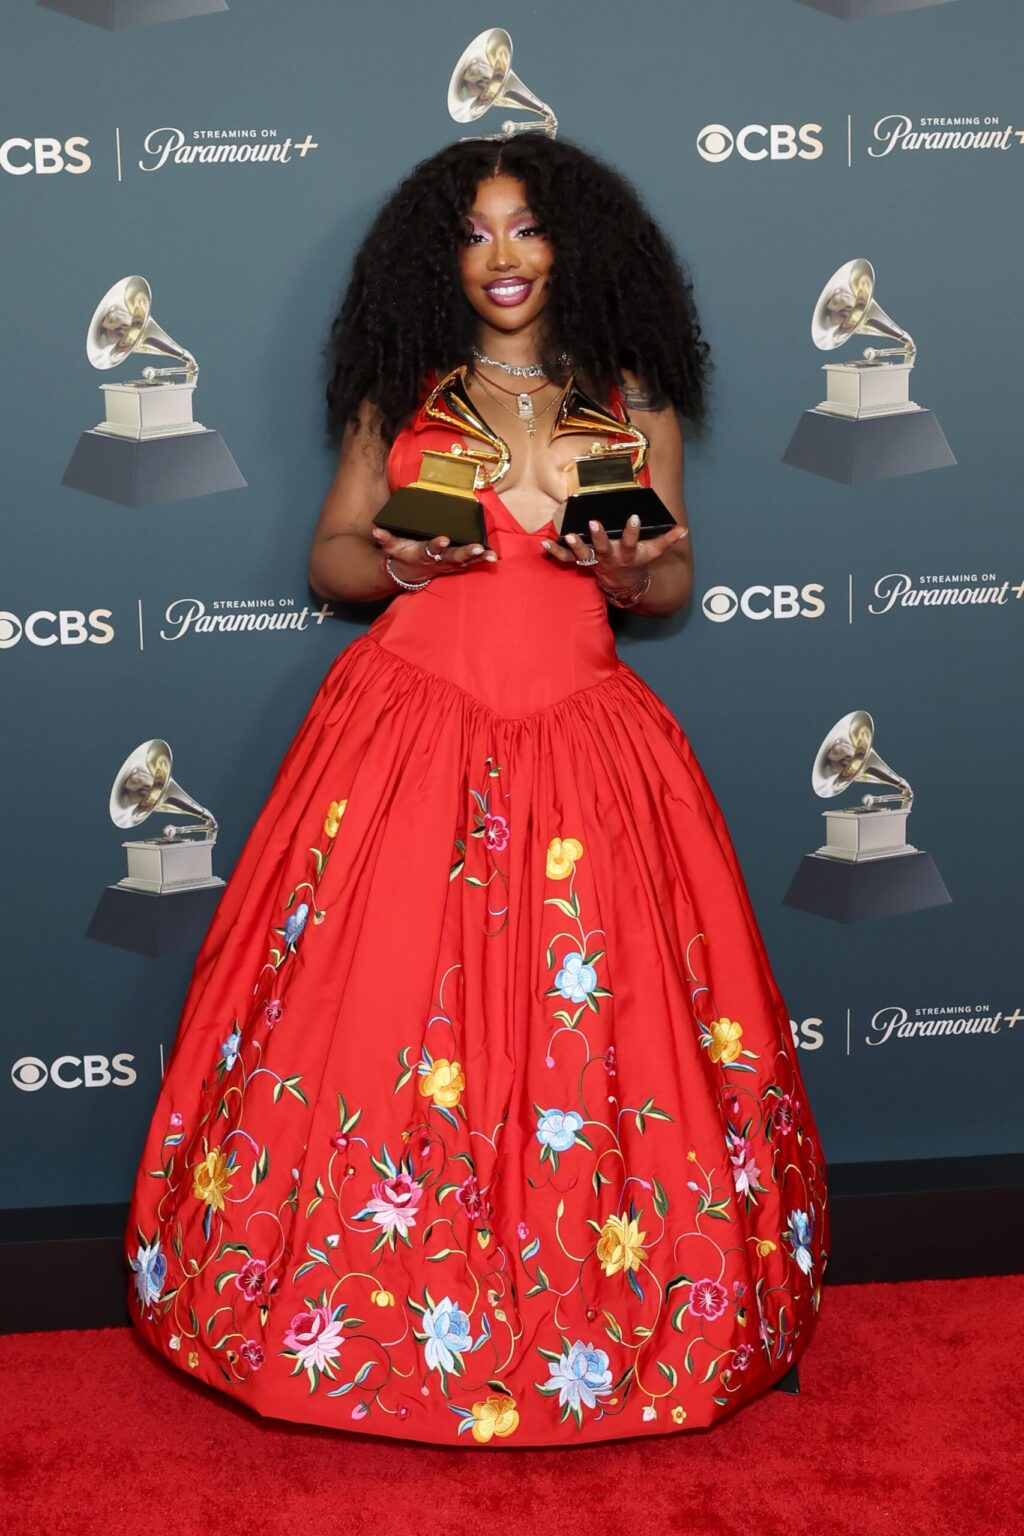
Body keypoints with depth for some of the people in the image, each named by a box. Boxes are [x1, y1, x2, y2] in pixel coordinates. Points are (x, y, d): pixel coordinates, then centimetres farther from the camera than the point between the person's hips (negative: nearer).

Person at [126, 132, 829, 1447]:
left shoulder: (632, 399, 11)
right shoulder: (399, 391, 10)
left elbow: (674, 582, 12)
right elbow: (328, 557, 11)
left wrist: (627, 572, -10)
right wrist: (398, 563, -10)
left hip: (579, 735, 1)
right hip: (410, 728, 0)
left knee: (594, 1025, -1)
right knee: (387, 1004, -3)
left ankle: (618, 1313, 19)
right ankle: (367, 1311, 16)